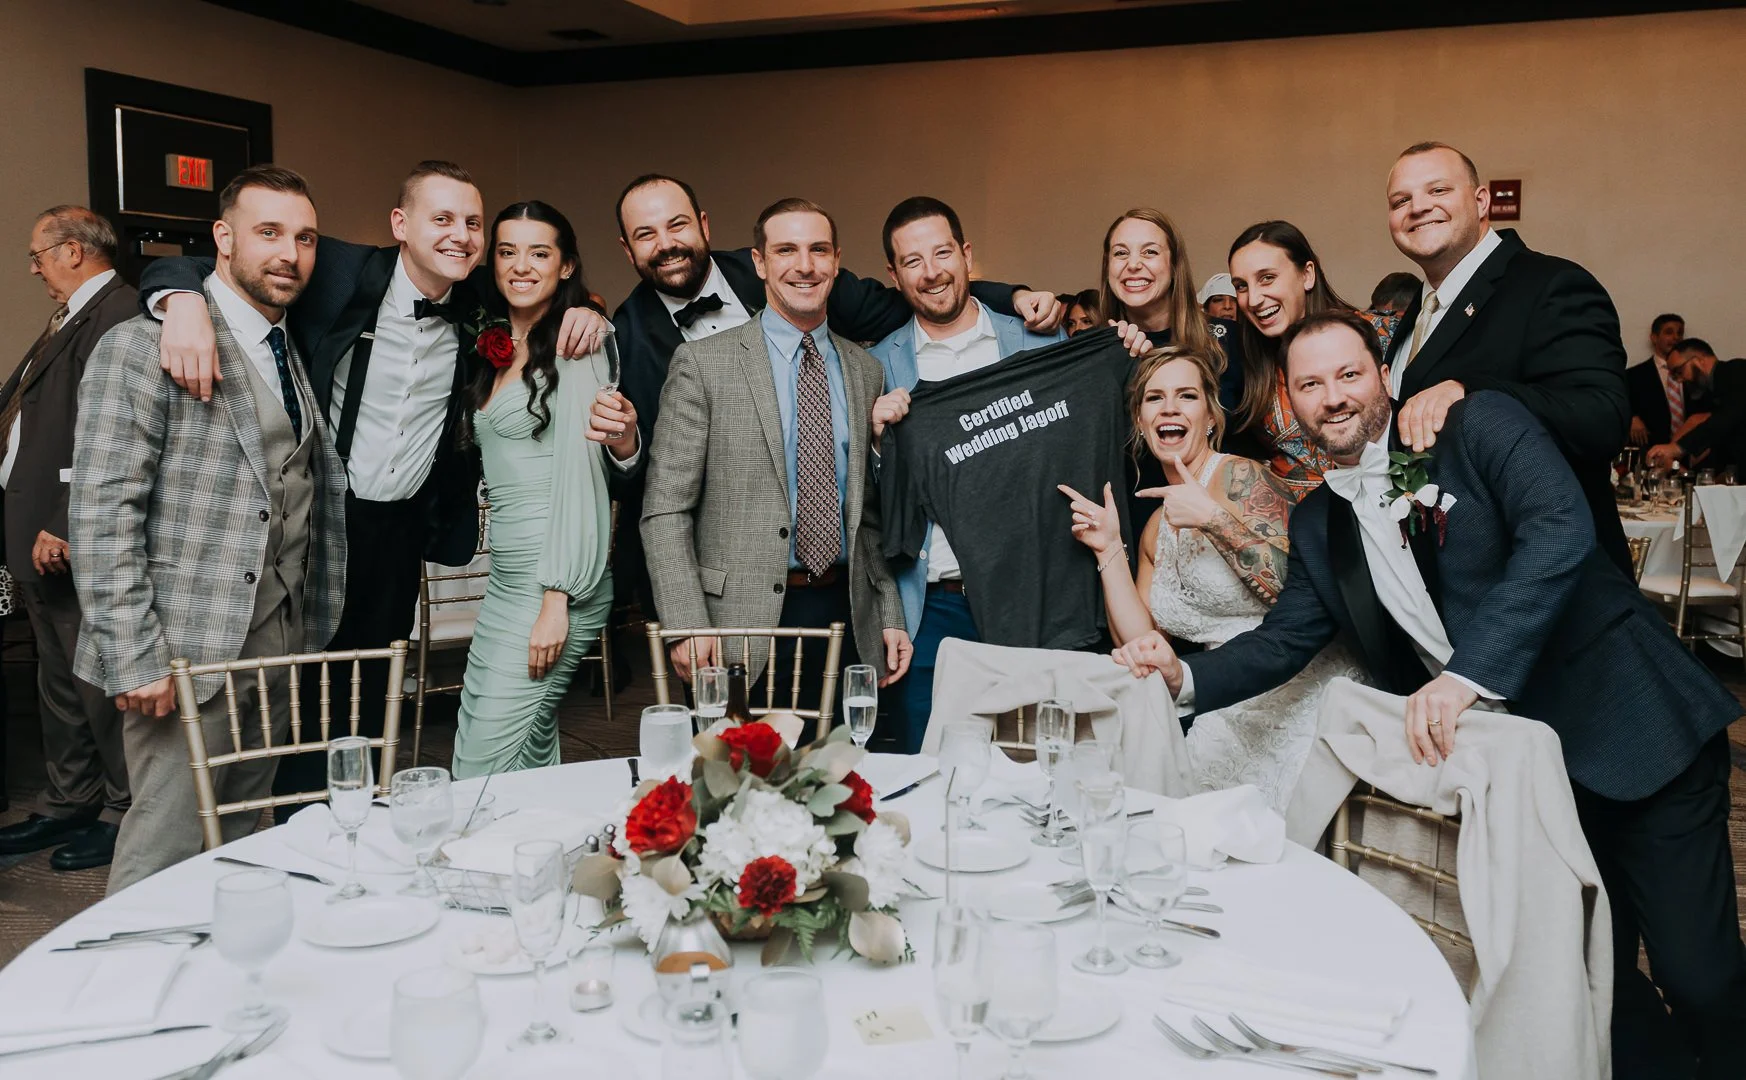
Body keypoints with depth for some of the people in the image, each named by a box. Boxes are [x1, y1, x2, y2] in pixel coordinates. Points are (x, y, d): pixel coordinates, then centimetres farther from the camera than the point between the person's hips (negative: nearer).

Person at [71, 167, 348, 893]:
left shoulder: (296, 354, 14)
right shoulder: (143, 347, -9)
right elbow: (101, 512, -13)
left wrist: (318, 626, 7)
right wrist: (133, 659, -16)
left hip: (280, 642, 7)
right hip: (187, 649, -6)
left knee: (242, 854, 14)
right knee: (165, 855, -1)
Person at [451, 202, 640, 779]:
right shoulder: (495, 351, 17)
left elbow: (577, 472, -14)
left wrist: (556, 601, -18)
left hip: (557, 582, -8)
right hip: (506, 579, 8)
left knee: (479, 775, -7)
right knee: (530, 758, 11)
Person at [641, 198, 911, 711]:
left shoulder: (866, 369, 11)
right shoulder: (703, 362, -3)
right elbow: (665, 510, -6)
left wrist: (891, 617, 8)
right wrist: (687, 627, -14)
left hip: (848, 619, 4)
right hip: (742, 621, -4)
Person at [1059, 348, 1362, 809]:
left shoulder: (1241, 478, -9)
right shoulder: (1156, 531, 13)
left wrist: (1213, 517, -22)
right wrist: (1108, 549, 5)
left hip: (1300, 697, -6)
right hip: (1231, 714, 6)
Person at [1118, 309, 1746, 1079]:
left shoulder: (1478, 425, -8)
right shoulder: (1317, 524, 8)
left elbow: (1559, 530, -23)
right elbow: (1283, 640, 11)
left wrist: (1467, 672, -32)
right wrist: (1185, 676, -8)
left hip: (1633, 727, -4)